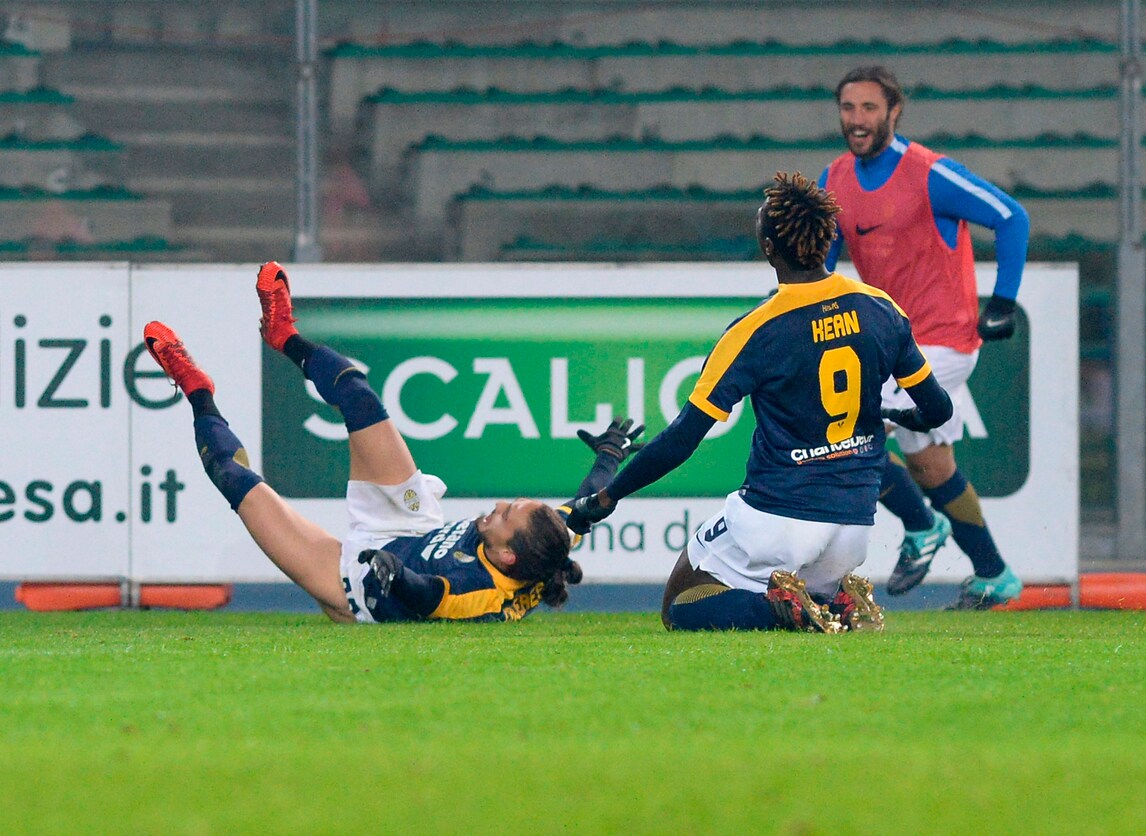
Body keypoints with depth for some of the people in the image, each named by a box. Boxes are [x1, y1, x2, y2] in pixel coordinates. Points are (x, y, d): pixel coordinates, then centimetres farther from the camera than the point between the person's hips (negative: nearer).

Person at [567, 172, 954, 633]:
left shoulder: (755, 332, -14)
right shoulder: (881, 309, -2)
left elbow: (682, 439, -13)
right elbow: (937, 409, 8)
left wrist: (606, 497, -2)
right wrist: (898, 416, 32)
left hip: (775, 517, -5)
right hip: (855, 523, 5)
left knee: (680, 610, 14)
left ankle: (782, 607, -14)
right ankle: (845, 606, -4)